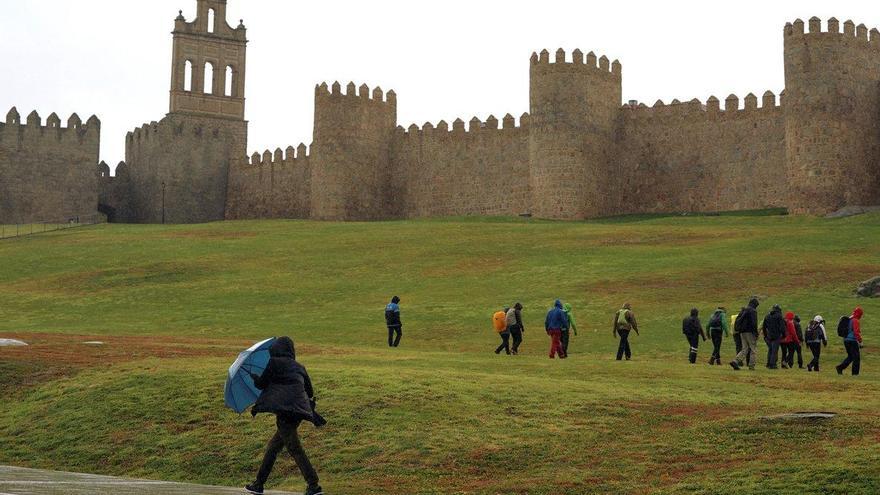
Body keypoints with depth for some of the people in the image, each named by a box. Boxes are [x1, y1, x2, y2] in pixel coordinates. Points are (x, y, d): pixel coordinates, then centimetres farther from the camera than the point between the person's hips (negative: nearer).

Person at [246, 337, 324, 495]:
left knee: (295, 449, -8)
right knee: (273, 446, 18)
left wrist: (254, 377, 29)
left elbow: (261, 384, 9)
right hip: (298, 411, 8)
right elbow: (310, 392, 20)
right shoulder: (299, 367, 19)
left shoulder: (274, 363, 2)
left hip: (285, 411, -7)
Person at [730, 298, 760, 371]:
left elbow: (737, 320, 15)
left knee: (745, 349, 9)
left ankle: (735, 361, -9)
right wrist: (756, 332, -13)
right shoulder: (753, 311, -10)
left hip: (742, 332, 8)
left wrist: (736, 329, 16)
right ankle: (751, 366, 0)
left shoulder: (742, 310, 15)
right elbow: (754, 322, -17)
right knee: (754, 349, 3)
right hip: (750, 332, -8)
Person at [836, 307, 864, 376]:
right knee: (856, 357, 1)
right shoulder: (856, 320, -13)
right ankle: (855, 373, 1)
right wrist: (860, 341, -18)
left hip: (846, 340, 9)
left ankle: (840, 367, 5)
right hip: (852, 341, -9)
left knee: (850, 357, 17)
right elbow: (856, 332, -21)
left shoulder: (849, 320, 14)